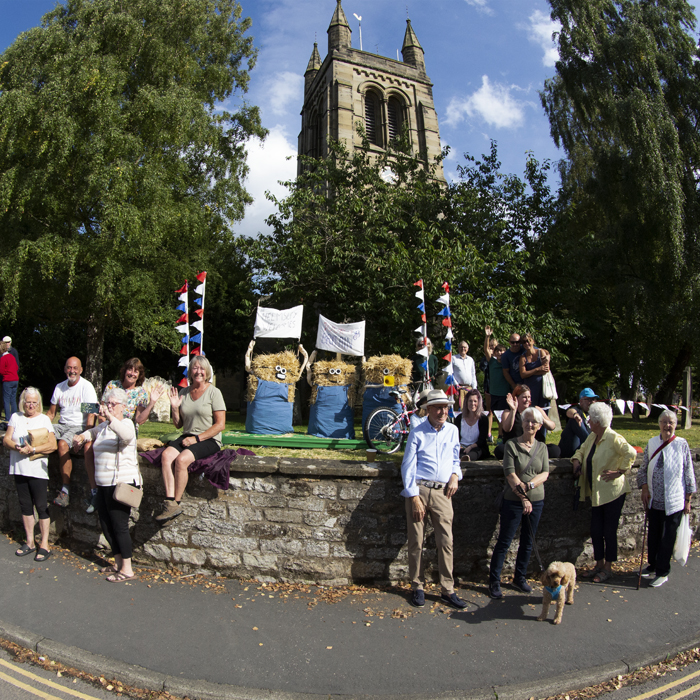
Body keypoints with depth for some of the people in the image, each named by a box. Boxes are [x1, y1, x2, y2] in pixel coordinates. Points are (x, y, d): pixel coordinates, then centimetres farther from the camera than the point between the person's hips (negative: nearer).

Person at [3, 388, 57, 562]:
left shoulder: (44, 419, -2)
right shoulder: (15, 417, 9)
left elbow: (52, 445, -9)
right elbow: (6, 440, 3)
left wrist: (33, 449, -20)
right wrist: (18, 447, -16)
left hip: (38, 470, -4)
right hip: (19, 469, 4)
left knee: (41, 506, 0)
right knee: (25, 506, 13)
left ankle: (44, 544, 9)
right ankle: (30, 542, 26)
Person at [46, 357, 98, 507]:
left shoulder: (86, 386, -6)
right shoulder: (59, 387, 12)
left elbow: (91, 414, -14)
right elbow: (51, 412, 18)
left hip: (79, 427, -6)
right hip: (62, 425, 6)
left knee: (63, 444, -33)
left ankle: (65, 491, -27)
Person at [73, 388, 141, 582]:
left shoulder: (126, 423, -10)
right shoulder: (104, 425, 16)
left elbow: (127, 435, -35)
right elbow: (93, 431, 39)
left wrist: (110, 418, -49)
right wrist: (82, 437, 17)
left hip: (121, 483, -9)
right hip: (104, 484, 9)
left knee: (119, 526, -5)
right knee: (106, 524, 13)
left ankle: (127, 569, 5)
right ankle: (118, 563, 27)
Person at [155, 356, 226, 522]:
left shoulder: (213, 392, -3)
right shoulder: (183, 393, 12)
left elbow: (220, 424, -8)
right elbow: (178, 425, 16)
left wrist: (197, 438, -14)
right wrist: (175, 408, -1)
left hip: (208, 440, -5)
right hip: (187, 437, 5)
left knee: (181, 459, -29)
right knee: (166, 455, -24)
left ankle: (176, 503, -15)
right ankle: (170, 501, -27)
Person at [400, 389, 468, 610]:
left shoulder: (452, 431, 11)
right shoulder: (417, 433, -1)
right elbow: (408, 466, -3)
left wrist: (455, 475, 3)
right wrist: (414, 496, -9)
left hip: (442, 492, 3)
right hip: (418, 490, -3)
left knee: (446, 541, 1)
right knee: (416, 542, 3)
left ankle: (448, 590, 12)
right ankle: (417, 587, 18)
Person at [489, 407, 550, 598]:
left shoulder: (542, 448, 7)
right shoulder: (511, 445, -7)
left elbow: (545, 473, -1)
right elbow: (510, 474, -13)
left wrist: (529, 485, -20)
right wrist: (524, 499, -17)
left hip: (536, 500, 5)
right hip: (513, 501, -4)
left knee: (528, 542, 13)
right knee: (504, 542, 0)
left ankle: (520, 577, 29)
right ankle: (494, 581, 11)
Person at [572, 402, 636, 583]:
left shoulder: (613, 438, -16)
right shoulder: (592, 437, 8)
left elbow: (631, 453, -28)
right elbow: (581, 450, 22)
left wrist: (620, 471, -22)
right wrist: (577, 460, 3)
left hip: (612, 492, -8)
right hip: (597, 493, 8)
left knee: (609, 531, 3)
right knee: (595, 531, 12)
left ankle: (608, 568, 16)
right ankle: (599, 565, 25)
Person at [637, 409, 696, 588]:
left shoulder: (682, 445, -7)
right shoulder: (652, 443, 2)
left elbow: (688, 473, -3)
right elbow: (643, 469, 9)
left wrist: (688, 499, -1)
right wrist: (644, 489, -2)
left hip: (674, 502, -3)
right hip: (654, 500, 3)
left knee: (667, 537, 6)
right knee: (653, 534, 14)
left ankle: (663, 572, 19)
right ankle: (652, 566, 31)